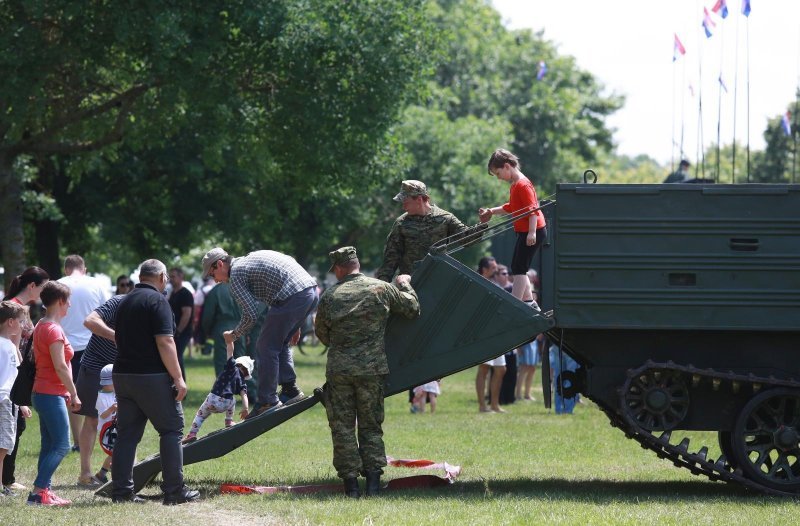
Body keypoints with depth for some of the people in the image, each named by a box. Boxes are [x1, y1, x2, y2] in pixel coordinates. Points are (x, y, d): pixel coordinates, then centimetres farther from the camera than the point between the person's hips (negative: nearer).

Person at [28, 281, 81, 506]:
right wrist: (74, 394, -14)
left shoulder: (41, 327, 14)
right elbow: (60, 367, -20)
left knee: (49, 445, 11)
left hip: (42, 393, 10)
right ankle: (38, 492, -14)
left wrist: (66, 393, 18)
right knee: (61, 446, -10)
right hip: (51, 395, -10)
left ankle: (43, 491, 10)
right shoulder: (54, 330, -16)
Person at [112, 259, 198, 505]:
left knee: (126, 434, 9)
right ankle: (174, 491, -2)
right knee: (172, 430, 0)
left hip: (123, 374, 8)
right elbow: (165, 342, -18)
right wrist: (178, 378, -16)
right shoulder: (157, 300, -11)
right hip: (152, 376, -8)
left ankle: (121, 491, 6)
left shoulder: (125, 302, 15)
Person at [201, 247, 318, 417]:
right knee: (280, 344, 24)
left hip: (292, 297, -9)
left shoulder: (236, 273, 1)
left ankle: (268, 402, 3)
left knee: (267, 349, 1)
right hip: (312, 291, 9)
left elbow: (251, 315, -6)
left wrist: (234, 335, 14)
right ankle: (290, 389, 20)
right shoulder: (251, 258, 28)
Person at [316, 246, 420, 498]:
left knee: (342, 428, 6)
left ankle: (350, 484, 1)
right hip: (372, 368, 1)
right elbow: (412, 309, 13)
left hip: (338, 369, -1)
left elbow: (322, 335, 13)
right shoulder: (383, 289, 2)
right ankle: (373, 480, 1)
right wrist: (405, 285, 31)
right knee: (371, 426, 10)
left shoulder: (329, 297, 2)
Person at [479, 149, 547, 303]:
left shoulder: (523, 185, -17)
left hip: (532, 232, -11)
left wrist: (532, 232, -29)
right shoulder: (514, 185, 15)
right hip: (523, 232, 11)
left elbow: (533, 209, -23)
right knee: (516, 269, 15)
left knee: (519, 270, -11)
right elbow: (510, 208, 28)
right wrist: (491, 212, 21)